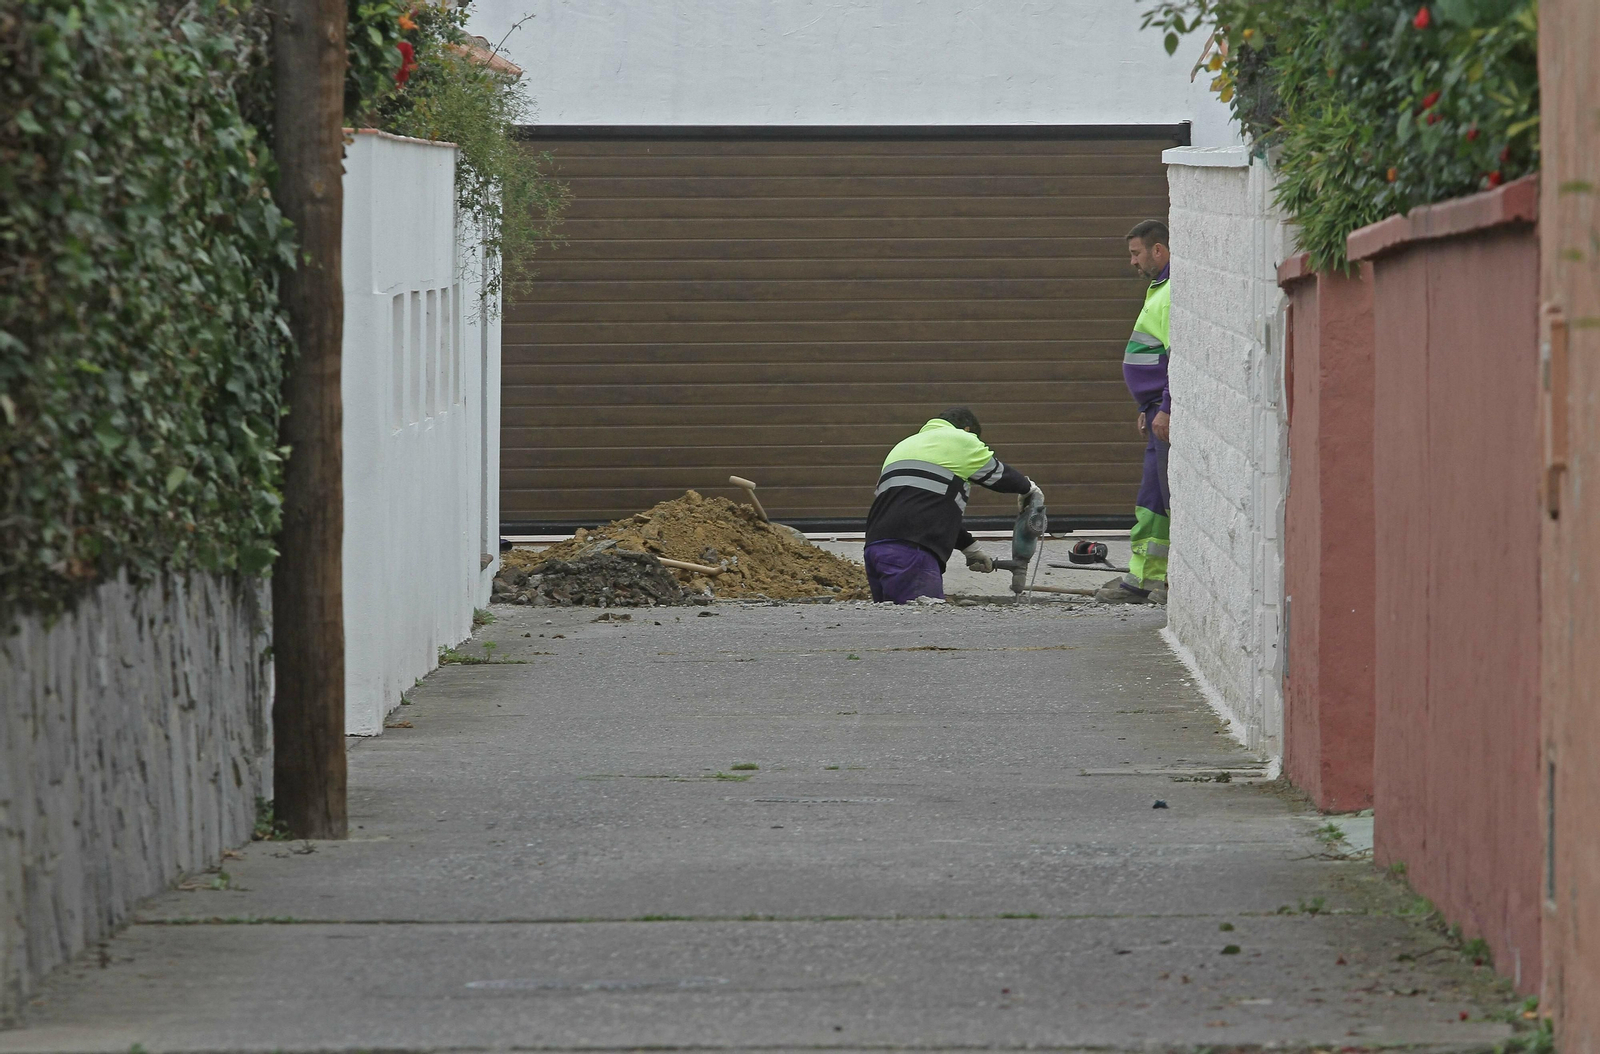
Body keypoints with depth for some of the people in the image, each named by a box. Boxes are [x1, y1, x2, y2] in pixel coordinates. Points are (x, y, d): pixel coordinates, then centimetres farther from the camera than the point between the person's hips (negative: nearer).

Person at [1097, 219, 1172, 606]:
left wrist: (1167, 409, -24)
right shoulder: (1162, 288, 19)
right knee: (1152, 498, 11)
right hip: (1162, 407, 11)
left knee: (1172, 497, -7)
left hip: (1174, 411, -11)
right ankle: (1141, 579, 15)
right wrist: (1150, 408, 27)